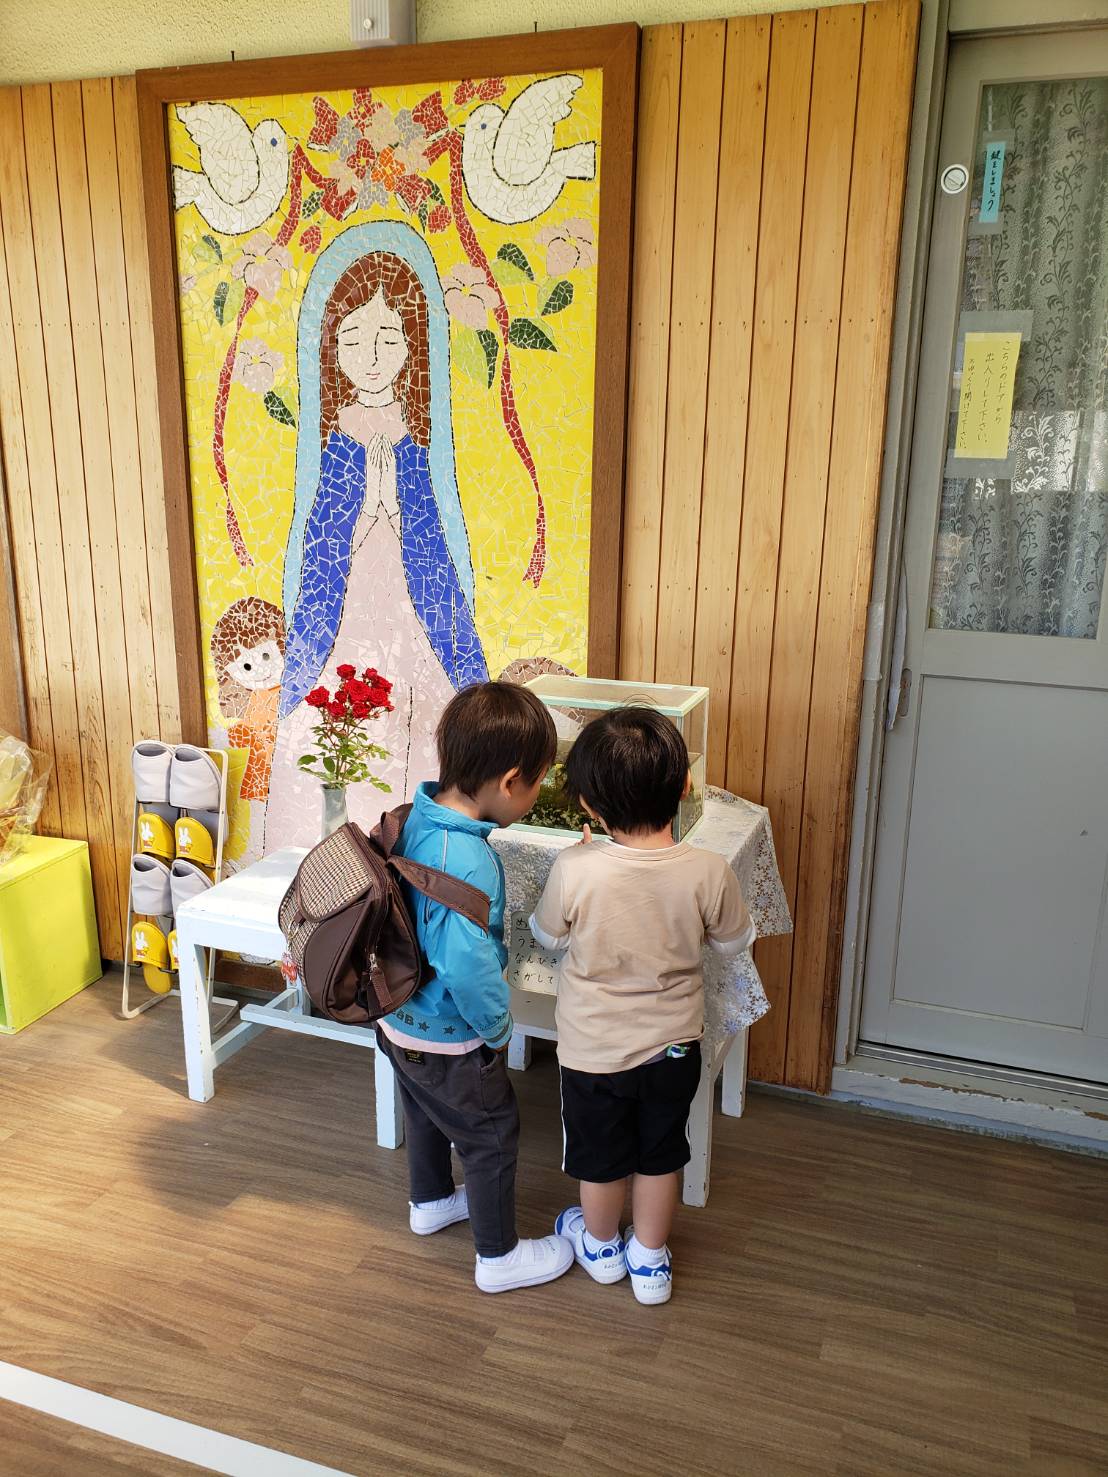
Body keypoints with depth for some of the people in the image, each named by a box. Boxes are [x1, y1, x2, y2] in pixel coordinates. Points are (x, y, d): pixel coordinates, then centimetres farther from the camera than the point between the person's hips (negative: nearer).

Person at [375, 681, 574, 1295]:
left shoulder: (416, 817, -10)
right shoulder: (468, 862, -36)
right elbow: (468, 965, -35)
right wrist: (497, 1026, -17)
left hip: (400, 1021, 8)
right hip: (451, 1041, -8)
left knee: (425, 1117, 31)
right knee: (492, 1138, 15)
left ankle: (430, 1201, 56)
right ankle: (499, 1256, 35)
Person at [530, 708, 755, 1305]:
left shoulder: (574, 872, -29)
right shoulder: (708, 872, -23)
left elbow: (548, 934, -7)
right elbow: (735, 939, -4)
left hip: (595, 1049, -1)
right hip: (674, 1044, 2)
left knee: (601, 1156, 25)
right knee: (660, 1154, 25)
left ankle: (601, 1245, 50)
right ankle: (650, 1261, 45)